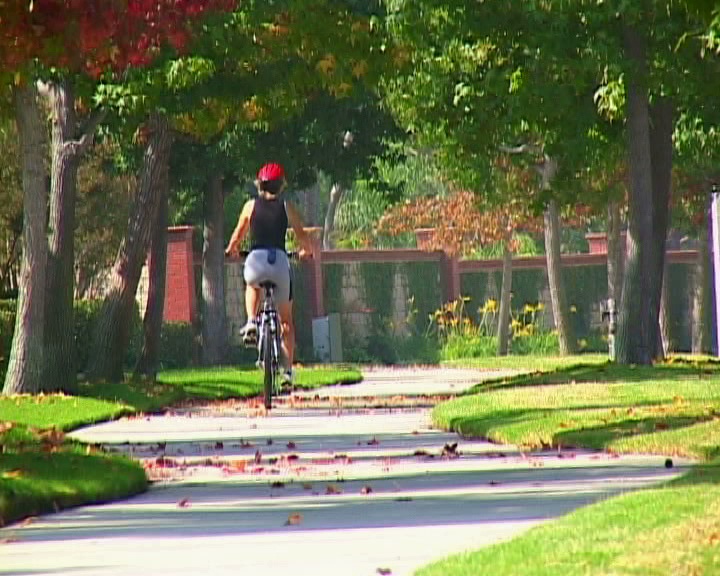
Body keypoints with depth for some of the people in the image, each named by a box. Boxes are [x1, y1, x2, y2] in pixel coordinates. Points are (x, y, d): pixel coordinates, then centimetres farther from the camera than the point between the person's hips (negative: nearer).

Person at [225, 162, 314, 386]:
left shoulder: (251, 206, 8)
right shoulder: (286, 207, 7)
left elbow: (238, 235, 15)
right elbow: (302, 236, 10)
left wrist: (231, 249, 37)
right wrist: (306, 251, 32)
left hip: (255, 260, 0)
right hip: (280, 260, 0)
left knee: (252, 286, 39)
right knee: (286, 319, 15)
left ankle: (251, 322, 14)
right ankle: (288, 369, 11)